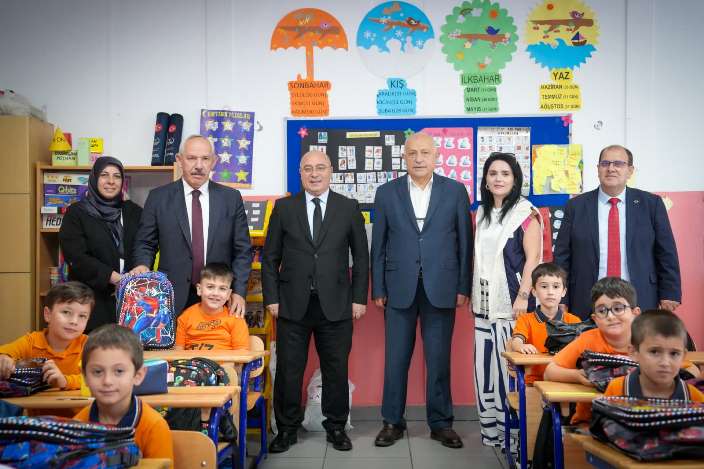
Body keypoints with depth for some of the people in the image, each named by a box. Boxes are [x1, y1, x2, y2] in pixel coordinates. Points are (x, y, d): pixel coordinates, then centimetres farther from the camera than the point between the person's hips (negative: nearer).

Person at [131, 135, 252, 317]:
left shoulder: (231, 198, 3)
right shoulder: (158, 197, 2)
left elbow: (243, 250, 3)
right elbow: (145, 243, 8)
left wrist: (239, 292, -6)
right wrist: (143, 265, -13)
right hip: (172, 298, 0)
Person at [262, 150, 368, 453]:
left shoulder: (349, 208, 5)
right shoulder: (283, 208, 5)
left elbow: (361, 257, 6)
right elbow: (270, 257, 6)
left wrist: (359, 298, 0)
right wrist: (271, 298, -1)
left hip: (336, 304, 0)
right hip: (292, 304, 0)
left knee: (336, 370, 9)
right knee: (288, 370, 7)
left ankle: (336, 427, 26)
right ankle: (287, 429, 24)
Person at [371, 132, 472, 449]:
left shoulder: (455, 191, 3)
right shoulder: (387, 192, 4)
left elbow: (464, 242, 4)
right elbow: (378, 245, 5)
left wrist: (464, 287, -1)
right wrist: (378, 289, 2)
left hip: (441, 288, 0)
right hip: (399, 288, 1)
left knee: (439, 359, 7)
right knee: (396, 359, 7)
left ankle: (441, 423, 21)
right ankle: (393, 422, 21)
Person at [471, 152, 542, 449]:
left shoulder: (526, 213, -4)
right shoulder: (481, 213, 14)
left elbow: (533, 258, -9)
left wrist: (523, 297, -17)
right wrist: (473, 295, 13)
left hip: (511, 302, -6)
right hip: (484, 302, 6)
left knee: (510, 365, -4)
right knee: (484, 365, 7)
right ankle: (490, 430, 18)